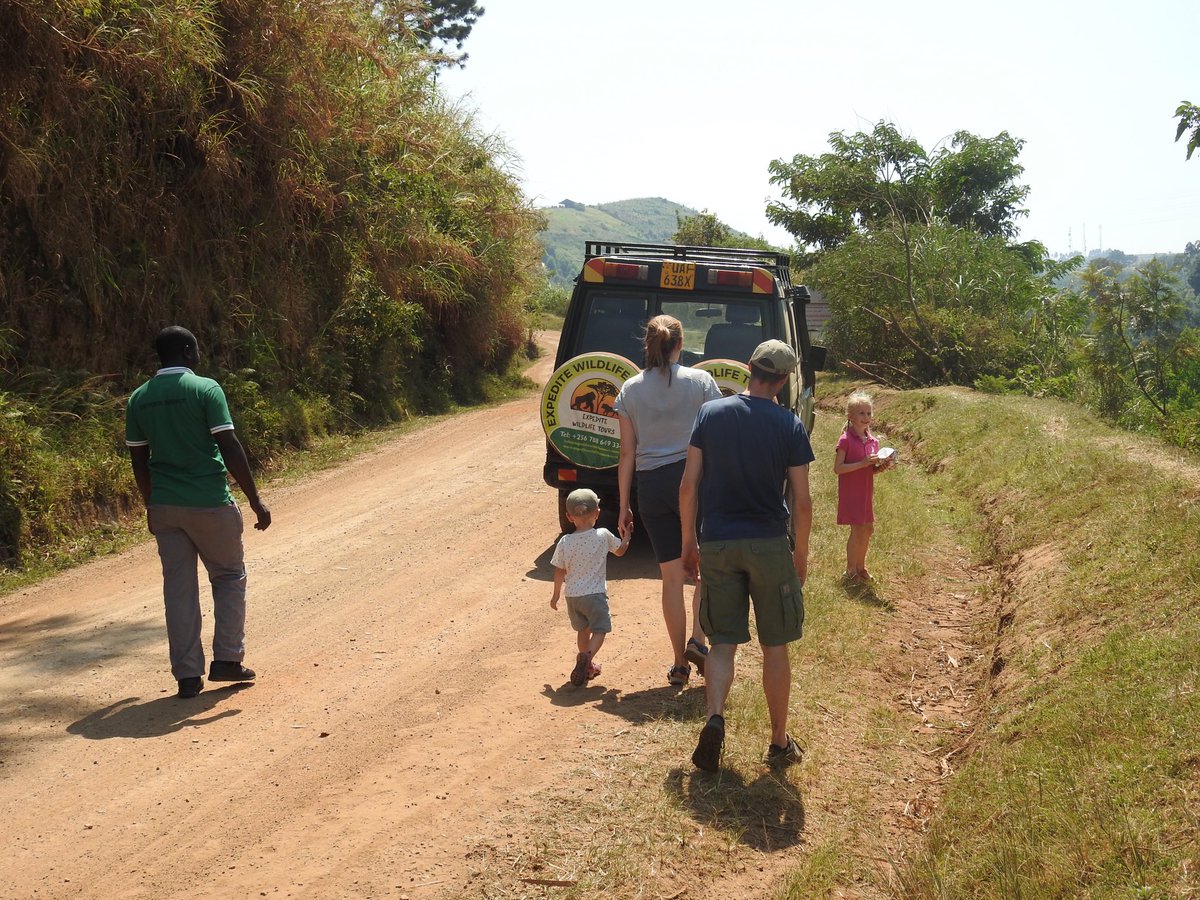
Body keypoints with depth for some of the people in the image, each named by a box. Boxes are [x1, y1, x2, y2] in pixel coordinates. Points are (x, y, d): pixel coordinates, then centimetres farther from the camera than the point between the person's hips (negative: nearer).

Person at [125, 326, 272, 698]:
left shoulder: (138, 399, 6)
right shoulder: (206, 389, -10)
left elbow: (139, 459, 11)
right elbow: (230, 448, -14)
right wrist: (255, 500, -9)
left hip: (164, 508, 4)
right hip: (210, 503, -4)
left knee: (178, 588, 8)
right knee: (229, 577, 14)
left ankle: (187, 675, 8)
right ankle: (227, 659, 11)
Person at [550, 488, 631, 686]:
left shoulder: (564, 542, -5)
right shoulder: (603, 536, -9)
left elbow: (559, 572, 2)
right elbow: (620, 551, 10)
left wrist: (556, 595, 15)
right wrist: (626, 537, 30)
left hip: (572, 595, 3)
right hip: (595, 594, -3)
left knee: (582, 630, 20)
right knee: (599, 629, 1)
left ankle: (587, 665, 31)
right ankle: (587, 657, -24)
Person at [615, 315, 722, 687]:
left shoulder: (630, 390, 3)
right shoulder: (700, 381, -2)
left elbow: (627, 453, 4)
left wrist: (624, 505, 10)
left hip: (651, 486, 2)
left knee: (671, 576, 9)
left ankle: (680, 664, 13)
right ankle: (697, 639, -3)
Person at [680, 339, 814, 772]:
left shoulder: (710, 413, 0)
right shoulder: (789, 425, -5)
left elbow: (689, 485, -1)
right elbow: (802, 501, -4)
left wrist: (689, 541, 10)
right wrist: (801, 555, 9)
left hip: (716, 543, 1)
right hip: (769, 545, -1)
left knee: (722, 642, 9)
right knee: (774, 646, 10)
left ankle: (715, 718, -15)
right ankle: (779, 743, 18)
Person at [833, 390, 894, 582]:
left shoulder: (872, 441, 6)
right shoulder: (846, 440, -14)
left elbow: (871, 470, 14)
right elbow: (837, 468, -19)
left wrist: (883, 465, -7)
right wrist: (863, 463, -24)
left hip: (866, 491, 7)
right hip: (850, 491, -7)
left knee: (868, 529, 12)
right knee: (857, 529, -4)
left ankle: (860, 566, 28)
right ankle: (851, 571, 8)